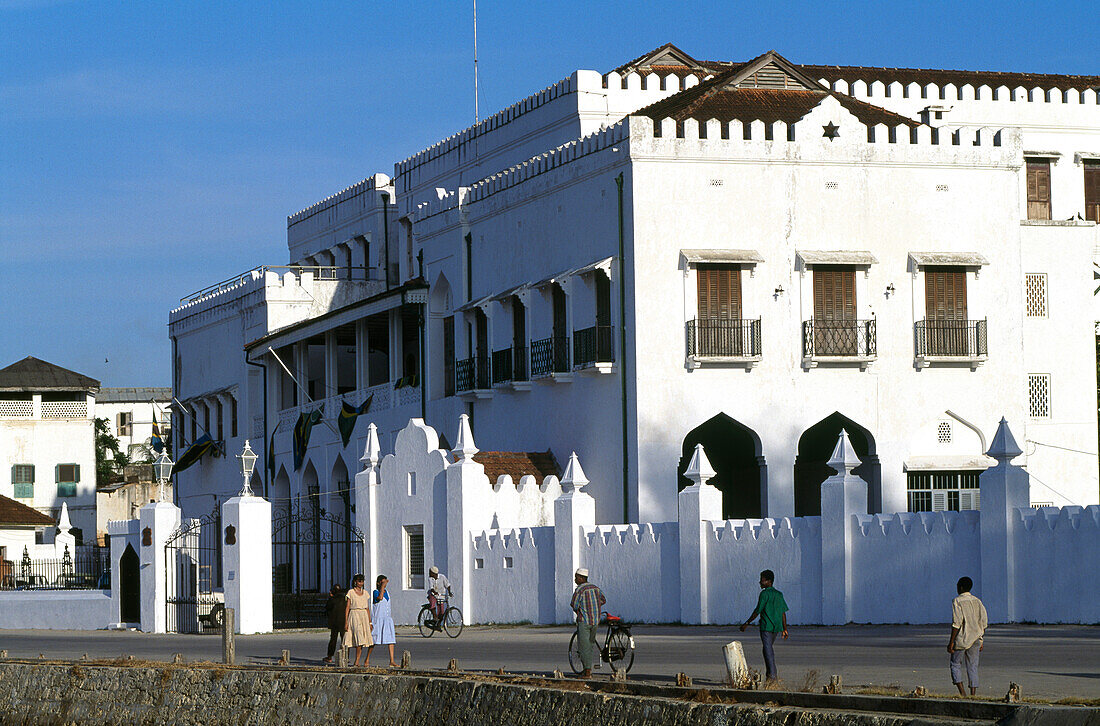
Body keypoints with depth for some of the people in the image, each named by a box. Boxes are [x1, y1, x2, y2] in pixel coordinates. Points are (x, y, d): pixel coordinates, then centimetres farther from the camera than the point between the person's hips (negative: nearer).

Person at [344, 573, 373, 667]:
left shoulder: (365, 593, 13)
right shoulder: (351, 592, 1)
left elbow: (367, 608, 15)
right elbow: (347, 608, -1)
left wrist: (369, 622, 11)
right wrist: (346, 622, -6)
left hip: (364, 617, 4)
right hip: (354, 616, -4)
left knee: (362, 641, -1)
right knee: (359, 639, -16)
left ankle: (357, 661, 2)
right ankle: (357, 662, -13)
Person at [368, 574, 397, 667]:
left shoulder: (387, 592, 14)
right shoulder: (375, 592, -6)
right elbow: (379, 598, -28)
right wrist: (383, 586, -22)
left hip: (387, 618, 6)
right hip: (378, 619, -6)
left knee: (391, 639, -6)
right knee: (374, 640, 0)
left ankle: (392, 661, -9)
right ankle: (367, 659, 15)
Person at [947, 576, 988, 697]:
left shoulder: (957, 601, -9)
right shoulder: (977, 601, 9)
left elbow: (957, 623, -15)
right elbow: (984, 622, 8)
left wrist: (951, 642, -13)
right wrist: (981, 641, 16)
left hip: (961, 639, -5)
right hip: (975, 639, 5)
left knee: (956, 665, 7)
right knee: (973, 667, 7)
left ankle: (962, 691, -8)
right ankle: (973, 694, 1)